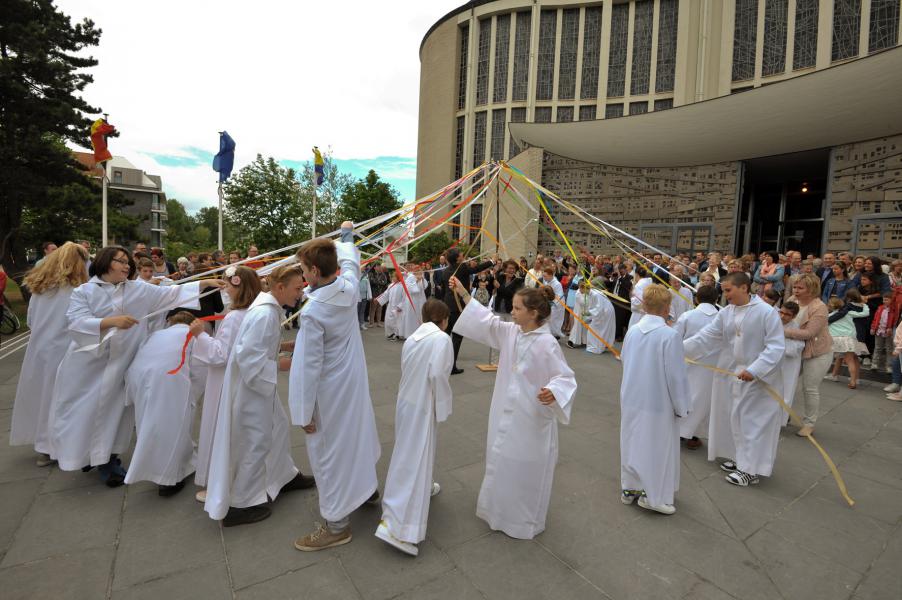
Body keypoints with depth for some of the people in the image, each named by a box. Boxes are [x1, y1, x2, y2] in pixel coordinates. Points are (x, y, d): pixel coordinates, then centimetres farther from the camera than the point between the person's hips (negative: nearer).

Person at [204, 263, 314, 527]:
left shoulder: (269, 307, 2)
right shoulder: (264, 314, -28)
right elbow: (250, 360, -30)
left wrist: (282, 345, 4)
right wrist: (280, 365, -19)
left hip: (260, 383, 10)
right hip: (250, 386, -10)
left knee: (278, 426, 22)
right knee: (256, 442, 3)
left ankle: (285, 475, 42)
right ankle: (240, 505, 21)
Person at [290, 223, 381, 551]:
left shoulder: (312, 311, -27)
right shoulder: (349, 289, -9)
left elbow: (308, 367, -22)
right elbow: (350, 260, 15)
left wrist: (305, 413, -12)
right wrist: (346, 236, 34)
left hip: (330, 391, -7)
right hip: (354, 380, 7)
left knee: (330, 451, 7)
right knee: (356, 434, 25)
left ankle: (337, 524, 23)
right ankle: (367, 488, 47)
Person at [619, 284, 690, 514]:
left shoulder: (632, 331, -4)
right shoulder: (670, 335, -20)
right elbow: (676, 375, -16)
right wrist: (681, 406, -4)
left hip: (631, 399, 5)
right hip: (658, 403, -5)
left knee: (632, 443, 19)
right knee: (658, 448, 11)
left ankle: (629, 488, 34)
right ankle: (653, 496, 25)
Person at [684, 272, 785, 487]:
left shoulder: (766, 312, -18)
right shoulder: (726, 312, -1)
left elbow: (776, 347, -20)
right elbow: (705, 336, -3)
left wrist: (753, 370, -28)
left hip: (761, 377, -6)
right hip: (735, 373, 6)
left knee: (755, 420, 3)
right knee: (737, 417, 16)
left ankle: (751, 469, 14)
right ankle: (741, 457, 34)